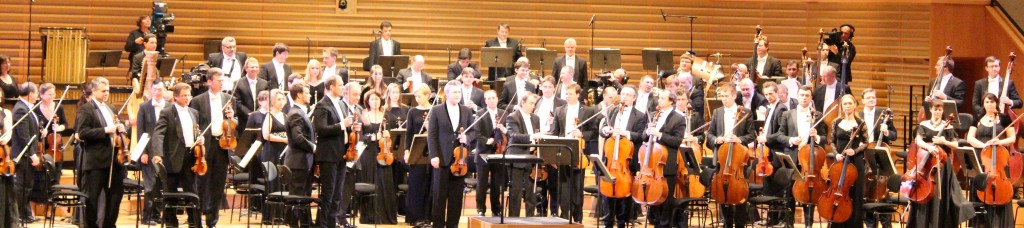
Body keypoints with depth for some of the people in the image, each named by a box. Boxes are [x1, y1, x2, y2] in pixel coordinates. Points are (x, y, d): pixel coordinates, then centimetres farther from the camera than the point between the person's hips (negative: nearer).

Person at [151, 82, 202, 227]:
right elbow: (158, 134, -17)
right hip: (173, 159, -5)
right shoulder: (167, 113, -6)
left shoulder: (194, 113, 14)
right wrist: (158, 153, -32)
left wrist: (200, 139, 0)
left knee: (192, 192, 8)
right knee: (170, 193, 3)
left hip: (190, 157, 5)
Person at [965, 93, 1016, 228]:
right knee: (980, 190, 0)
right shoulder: (978, 120, 12)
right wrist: (983, 145, -13)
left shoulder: (1004, 119, 4)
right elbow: (970, 138, 4)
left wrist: (1000, 142, -16)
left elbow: (1012, 138, 3)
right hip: (981, 160, 3)